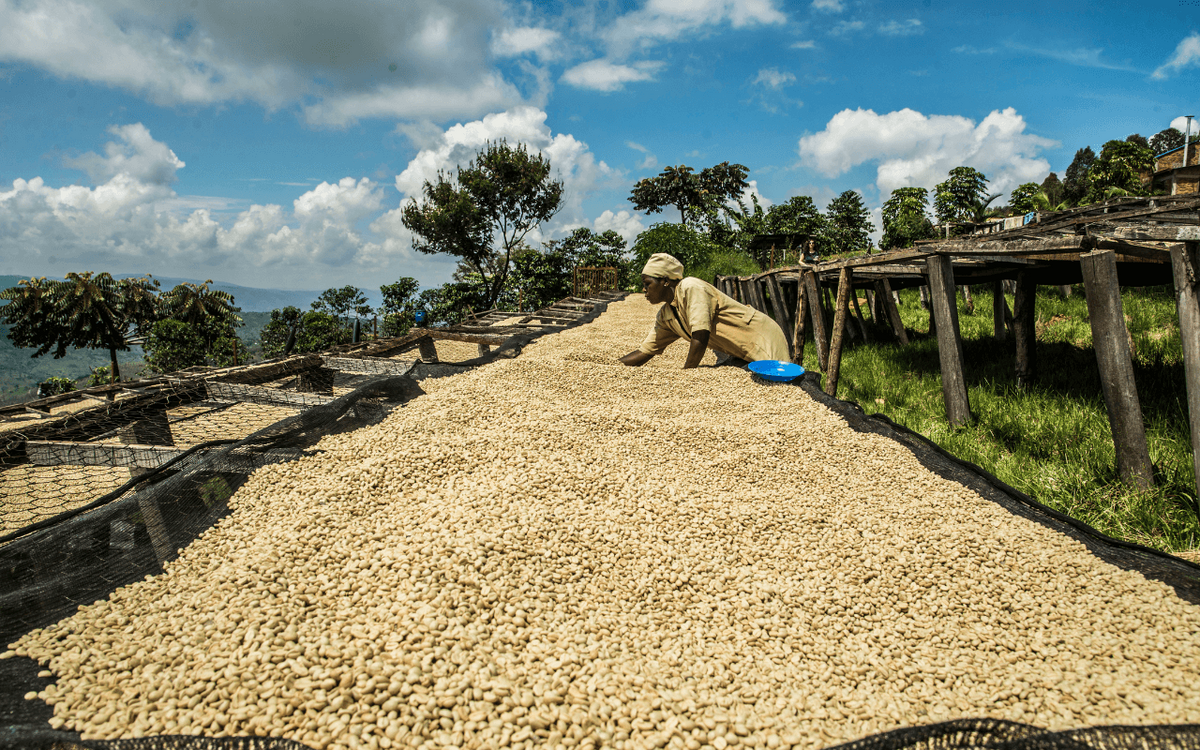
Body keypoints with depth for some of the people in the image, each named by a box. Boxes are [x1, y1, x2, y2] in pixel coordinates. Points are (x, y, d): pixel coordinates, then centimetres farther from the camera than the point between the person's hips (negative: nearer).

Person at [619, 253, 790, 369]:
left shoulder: (690, 287, -20)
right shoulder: (665, 317, 6)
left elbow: (700, 339, -25)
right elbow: (644, 352, 12)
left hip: (762, 338, -8)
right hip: (741, 356, 8)